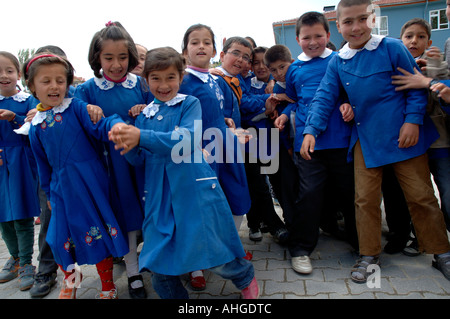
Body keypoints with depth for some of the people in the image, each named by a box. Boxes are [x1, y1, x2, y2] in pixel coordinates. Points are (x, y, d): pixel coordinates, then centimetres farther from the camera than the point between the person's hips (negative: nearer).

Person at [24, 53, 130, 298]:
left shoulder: (76, 108, -4)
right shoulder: (36, 126, 6)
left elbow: (98, 127, -19)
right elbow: (43, 164, 15)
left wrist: (115, 124, -42)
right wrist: (49, 193, 20)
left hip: (90, 182, -3)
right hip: (62, 188, 3)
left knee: (98, 233, 5)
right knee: (59, 238, 7)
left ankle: (108, 287, 28)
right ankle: (70, 277, 41)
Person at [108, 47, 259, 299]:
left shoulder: (190, 104, 0)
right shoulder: (145, 115, 13)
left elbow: (187, 140, -17)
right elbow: (139, 159, 8)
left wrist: (142, 137, -26)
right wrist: (126, 144, -14)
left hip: (195, 190, -4)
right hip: (161, 196, 4)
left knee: (211, 254, 1)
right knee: (159, 268, 5)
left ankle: (246, 276, 32)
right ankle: (176, 297, 32)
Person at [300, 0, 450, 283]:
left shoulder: (392, 48, -5)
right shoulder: (338, 62, 4)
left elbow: (416, 86, -2)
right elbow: (324, 98, 1)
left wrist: (413, 120, -12)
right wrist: (311, 131, -10)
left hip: (403, 136, -2)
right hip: (366, 140, 3)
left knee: (421, 195, 7)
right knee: (365, 198, 6)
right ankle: (369, 254, 22)